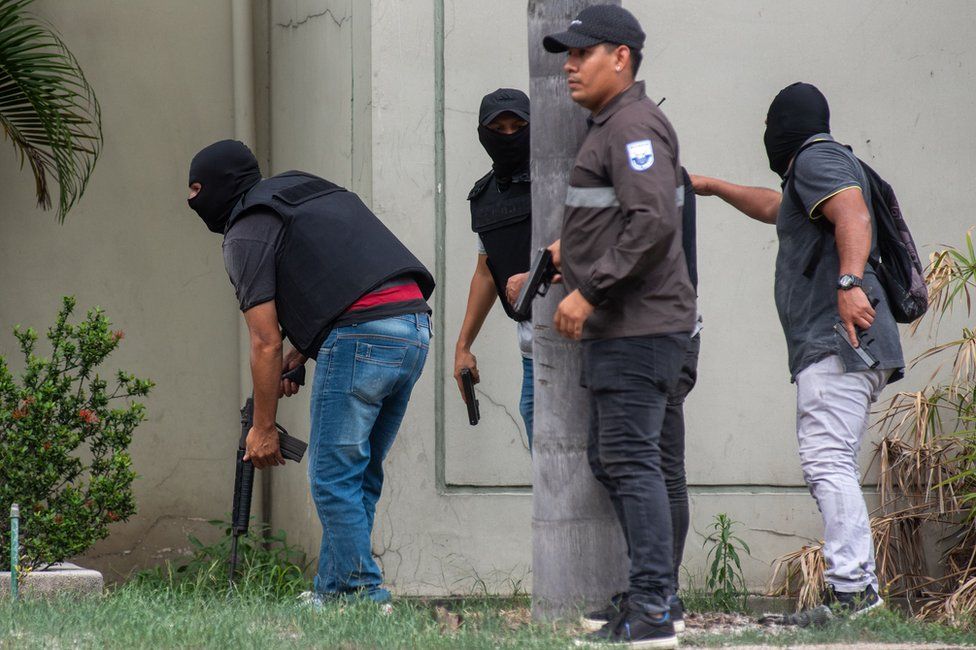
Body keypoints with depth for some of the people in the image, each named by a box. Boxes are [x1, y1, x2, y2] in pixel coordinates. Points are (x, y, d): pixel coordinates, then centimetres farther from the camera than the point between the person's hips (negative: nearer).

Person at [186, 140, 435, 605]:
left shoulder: (246, 233, 2)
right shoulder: (307, 190, 28)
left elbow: (265, 342, -3)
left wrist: (263, 428, 2)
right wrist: (299, 358, 20)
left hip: (362, 338, -9)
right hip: (415, 324, 9)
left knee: (333, 480, -3)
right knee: (359, 478, 15)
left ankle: (364, 597, -5)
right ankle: (333, 593, 18)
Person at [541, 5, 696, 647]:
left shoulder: (634, 125, -14)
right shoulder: (611, 125, 20)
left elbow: (652, 222, -25)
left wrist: (590, 289, -22)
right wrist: (576, 246, 15)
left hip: (640, 325, -11)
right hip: (618, 327, 11)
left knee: (630, 460, -12)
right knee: (611, 459, 15)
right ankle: (650, 597, 20)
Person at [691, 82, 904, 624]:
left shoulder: (817, 158, -2)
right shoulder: (830, 163, 30)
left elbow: (854, 214, -22)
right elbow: (775, 207, 51)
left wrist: (849, 282, -36)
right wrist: (713, 187, 63)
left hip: (838, 340, -11)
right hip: (833, 349, 11)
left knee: (826, 459, -18)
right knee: (830, 465, 10)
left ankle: (851, 587, -28)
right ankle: (858, 587, 6)